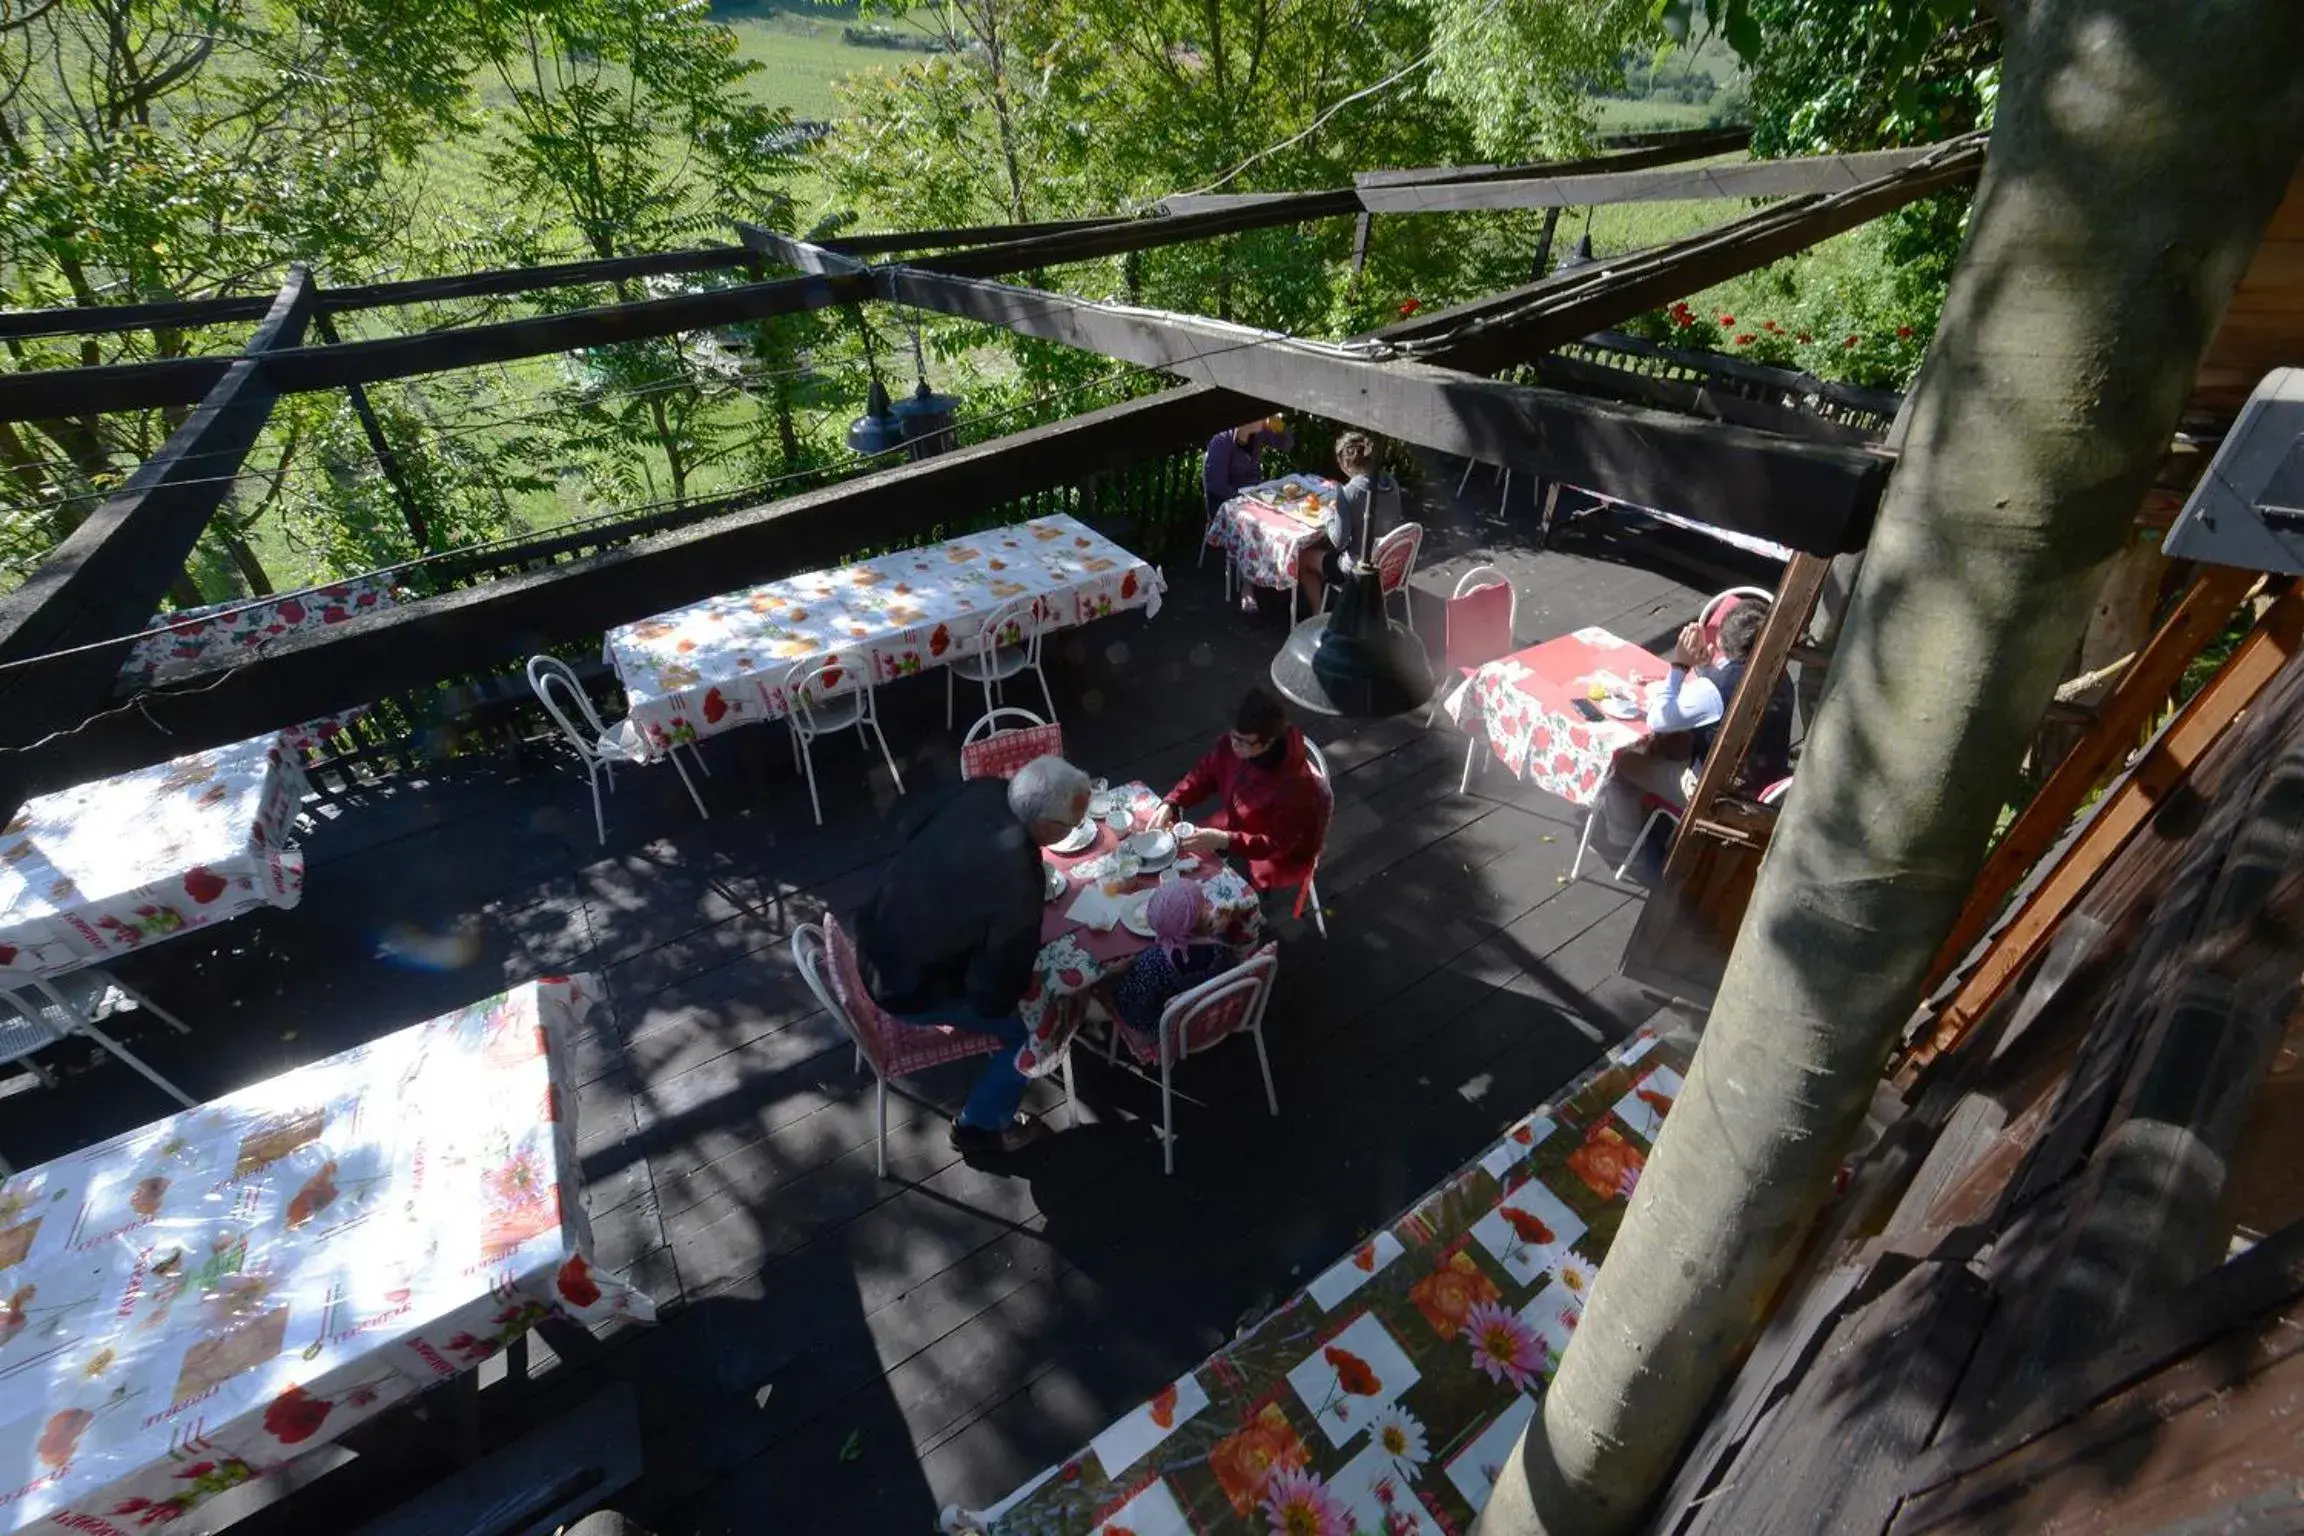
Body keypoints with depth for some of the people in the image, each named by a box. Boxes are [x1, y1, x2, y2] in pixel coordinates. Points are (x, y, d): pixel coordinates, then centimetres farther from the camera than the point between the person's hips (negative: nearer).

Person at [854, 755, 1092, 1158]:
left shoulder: (983, 790, -16)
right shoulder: (1018, 889, -36)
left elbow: (911, 831, 7)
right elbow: (993, 999, -24)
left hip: (876, 938, 7)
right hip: (908, 989, -7)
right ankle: (978, 1126, 27)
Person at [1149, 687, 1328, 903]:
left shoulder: (1296, 785, -34)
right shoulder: (1233, 744, -18)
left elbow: (1276, 845, -28)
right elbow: (1203, 776, -2)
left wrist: (1223, 841, -40)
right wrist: (1170, 804, -19)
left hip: (1275, 858, -6)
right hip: (1232, 825, 7)